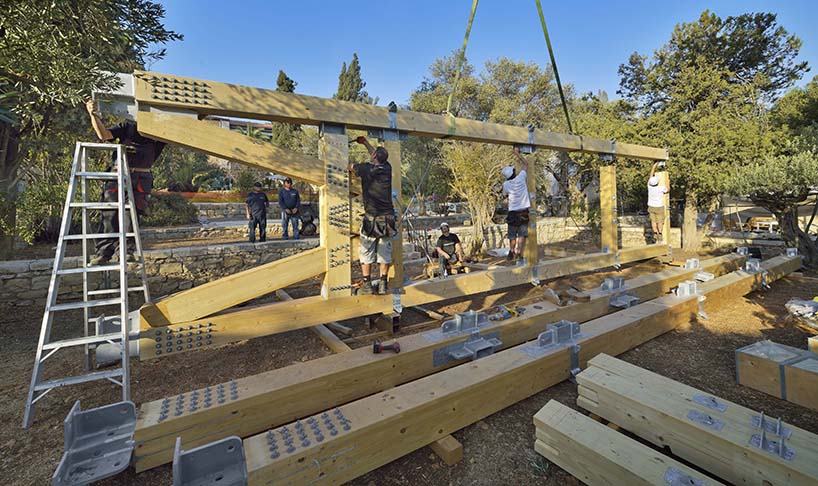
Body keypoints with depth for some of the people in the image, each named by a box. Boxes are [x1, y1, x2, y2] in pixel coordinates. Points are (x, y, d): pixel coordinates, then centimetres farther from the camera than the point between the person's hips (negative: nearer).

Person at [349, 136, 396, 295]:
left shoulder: (366, 168, -7)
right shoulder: (387, 168, 5)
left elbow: (350, 166, 12)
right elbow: (379, 156, 27)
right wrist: (365, 143, 40)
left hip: (371, 218, -4)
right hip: (388, 217, 4)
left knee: (366, 252, 7)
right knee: (385, 252, 9)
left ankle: (367, 285, 8)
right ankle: (383, 285, 13)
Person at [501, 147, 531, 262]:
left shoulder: (506, 184, -5)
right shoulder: (521, 178, -6)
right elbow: (525, 163, 9)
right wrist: (517, 153, 18)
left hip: (513, 213, 1)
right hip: (524, 212, -1)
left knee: (512, 235, 13)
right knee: (522, 235, 0)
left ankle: (511, 253, 26)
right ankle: (519, 253, -6)